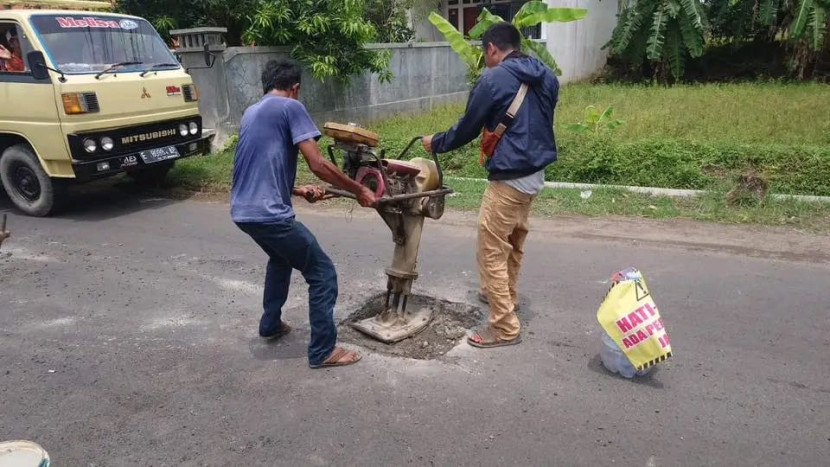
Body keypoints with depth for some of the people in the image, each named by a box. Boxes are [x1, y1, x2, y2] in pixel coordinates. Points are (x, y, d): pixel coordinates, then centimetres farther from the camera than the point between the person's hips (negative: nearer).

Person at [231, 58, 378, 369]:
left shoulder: (251, 113, 19)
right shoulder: (290, 107, -5)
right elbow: (318, 165, -14)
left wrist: (298, 190, 27)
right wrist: (359, 190, -4)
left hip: (242, 211, 9)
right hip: (269, 213, -9)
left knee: (281, 258, 34)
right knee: (323, 274, 3)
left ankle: (270, 324, 43)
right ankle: (323, 351, 9)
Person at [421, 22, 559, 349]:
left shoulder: (494, 79, -14)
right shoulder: (547, 77, 8)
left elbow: (467, 128, -7)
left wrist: (436, 143, 10)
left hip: (509, 178, -9)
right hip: (535, 174, 9)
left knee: (491, 251, -2)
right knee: (514, 240, 25)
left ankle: (505, 328, 3)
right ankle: (506, 294, 45)